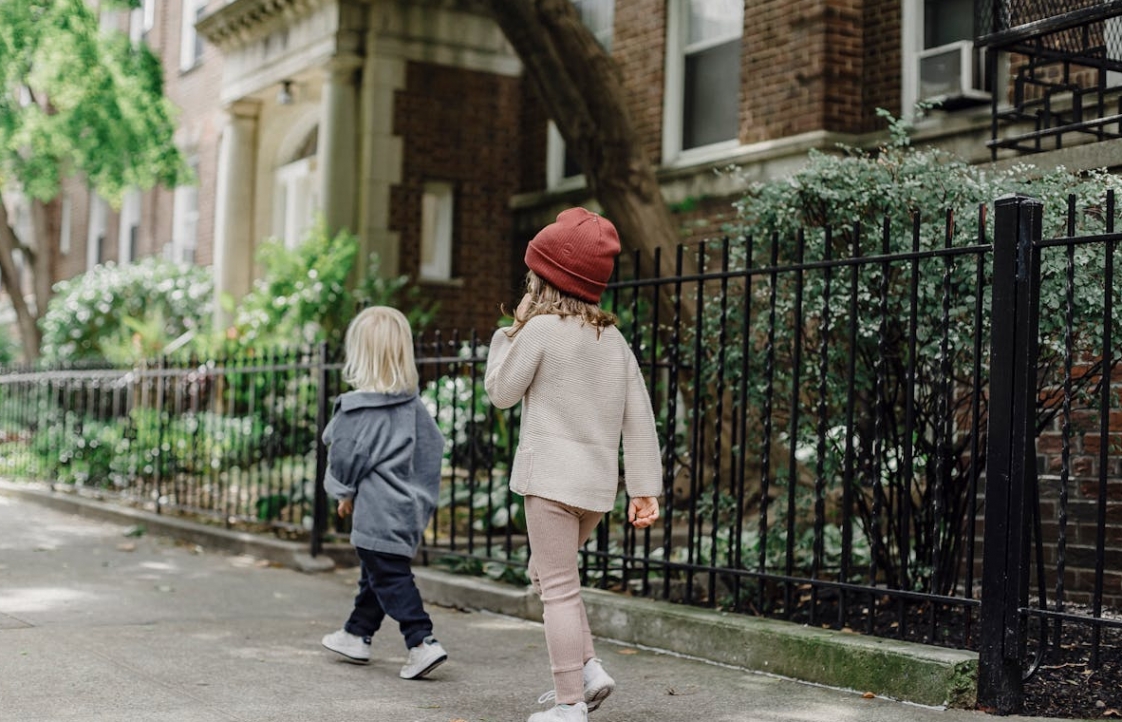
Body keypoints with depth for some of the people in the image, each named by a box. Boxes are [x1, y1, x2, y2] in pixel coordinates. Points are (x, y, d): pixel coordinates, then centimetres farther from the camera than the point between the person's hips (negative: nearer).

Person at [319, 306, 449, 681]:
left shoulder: (355, 408, -18)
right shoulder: (413, 405, 3)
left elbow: (345, 458, -12)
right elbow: (434, 446, 8)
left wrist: (346, 492, 7)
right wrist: (422, 493, 17)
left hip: (377, 511, -8)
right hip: (409, 506, 8)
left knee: (390, 578, -3)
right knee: (375, 575, 21)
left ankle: (422, 643, -10)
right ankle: (356, 635, 35)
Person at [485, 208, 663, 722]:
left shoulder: (541, 329, -8)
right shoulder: (613, 338, 10)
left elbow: (501, 391, 1)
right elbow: (639, 416, 7)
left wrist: (513, 330, 7)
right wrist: (645, 487, 9)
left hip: (553, 476, -7)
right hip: (599, 483, 7)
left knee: (559, 589, -1)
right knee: (548, 574, 22)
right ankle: (588, 668, 13)